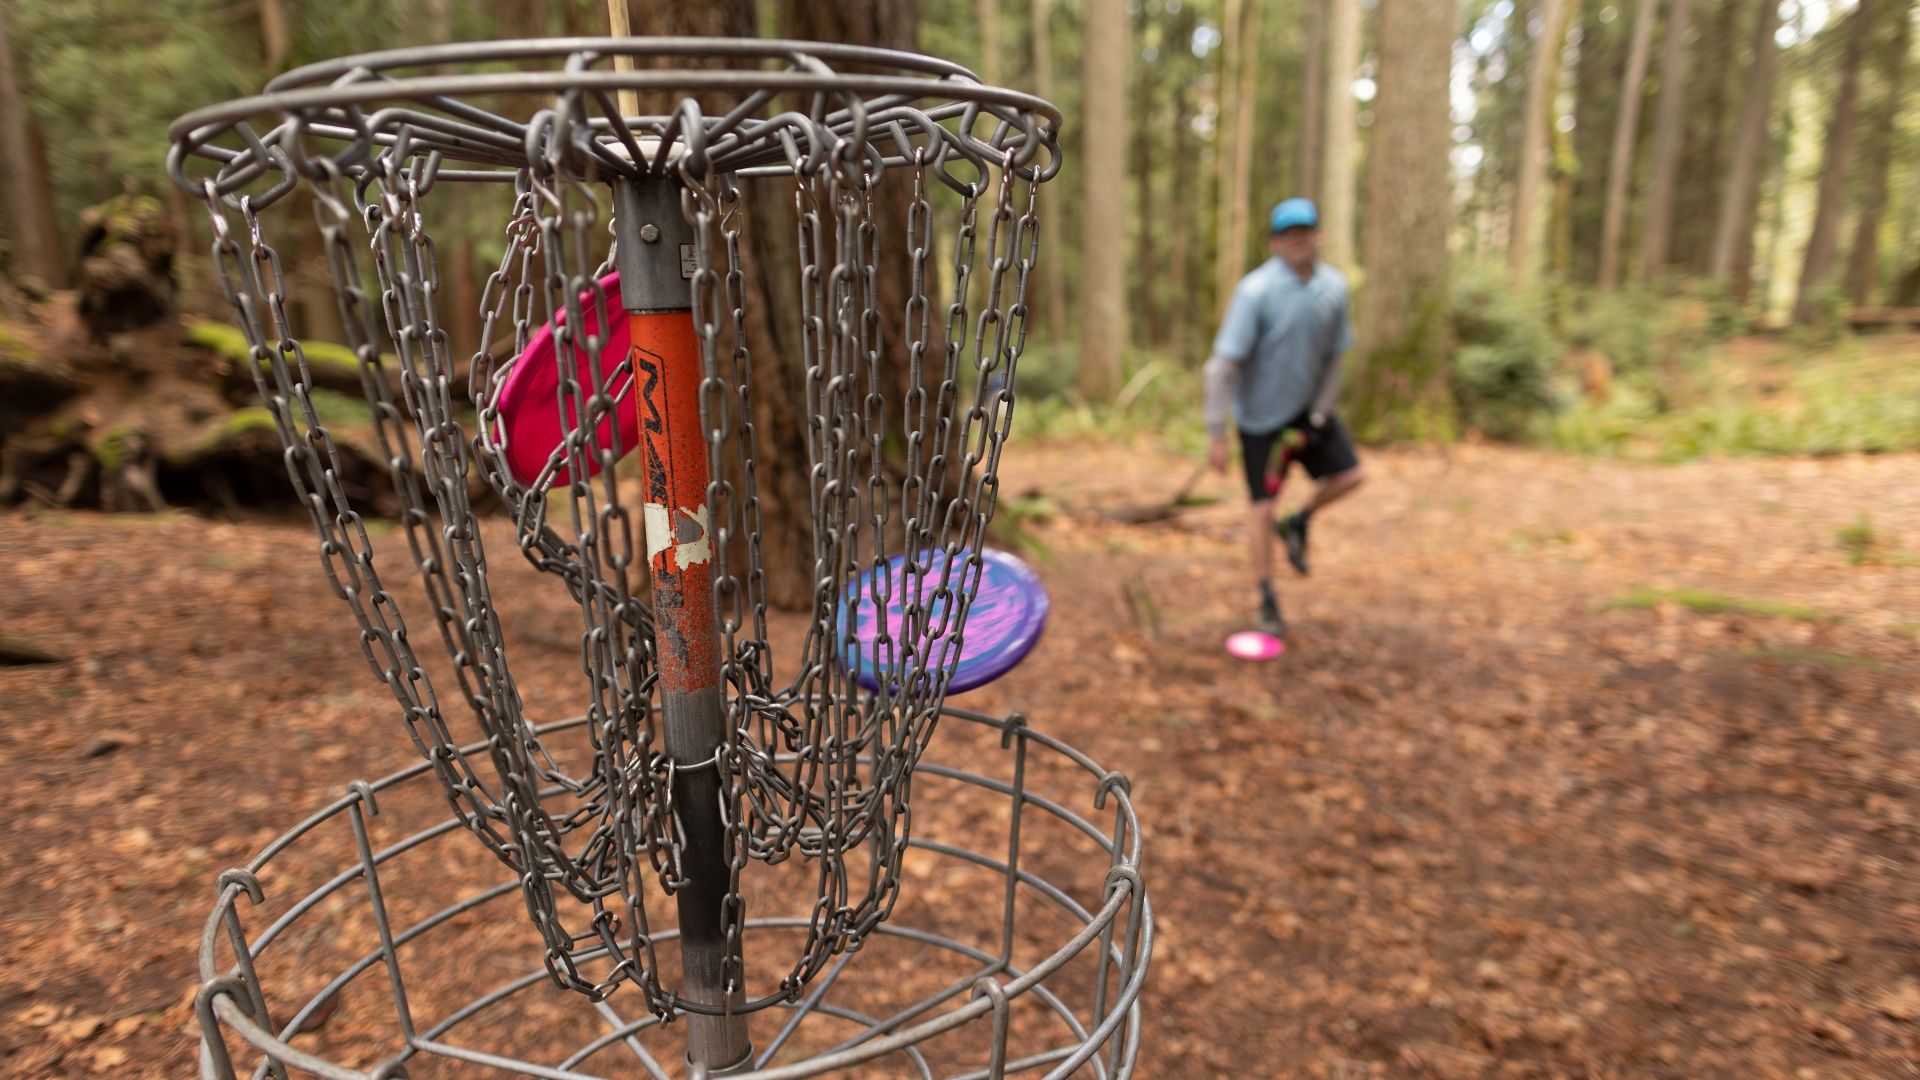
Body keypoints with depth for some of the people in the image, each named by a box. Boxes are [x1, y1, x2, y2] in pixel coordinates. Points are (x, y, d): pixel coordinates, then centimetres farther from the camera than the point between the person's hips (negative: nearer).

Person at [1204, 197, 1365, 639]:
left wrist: (1317, 419, -4)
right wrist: (1217, 435, -24)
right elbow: (1222, 365, -23)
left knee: (1350, 476, -3)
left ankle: (1298, 523, 27)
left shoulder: (1334, 286, -6)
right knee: (1263, 508, -1)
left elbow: (1333, 357, 3)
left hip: (1307, 406, 5)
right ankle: (1267, 601, 15)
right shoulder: (1256, 290, -23)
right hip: (1260, 414, -5)